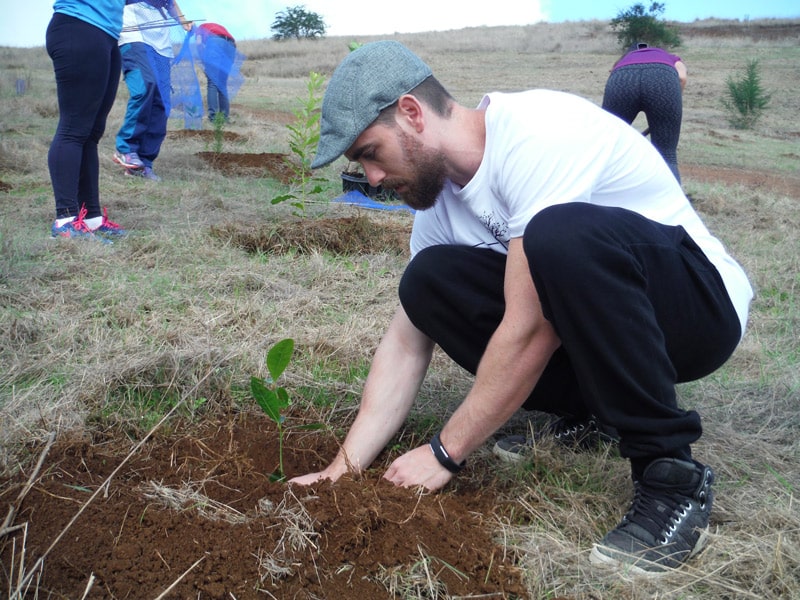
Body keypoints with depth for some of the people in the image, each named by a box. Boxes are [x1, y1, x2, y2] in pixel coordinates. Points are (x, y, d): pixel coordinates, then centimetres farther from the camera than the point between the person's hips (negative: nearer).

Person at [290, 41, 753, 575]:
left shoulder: (539, 131, -26)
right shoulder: (438, 196, 0)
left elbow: (529, 331, -28)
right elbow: (407, 343, -1)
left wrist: (445, 454, -19)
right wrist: (345, 467, -8)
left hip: (703, 303, -7)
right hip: (590, 325, 7)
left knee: (563, 234, -37)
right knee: (429, 281, -11)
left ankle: (672, 475, -22)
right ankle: (598, 405, 1)